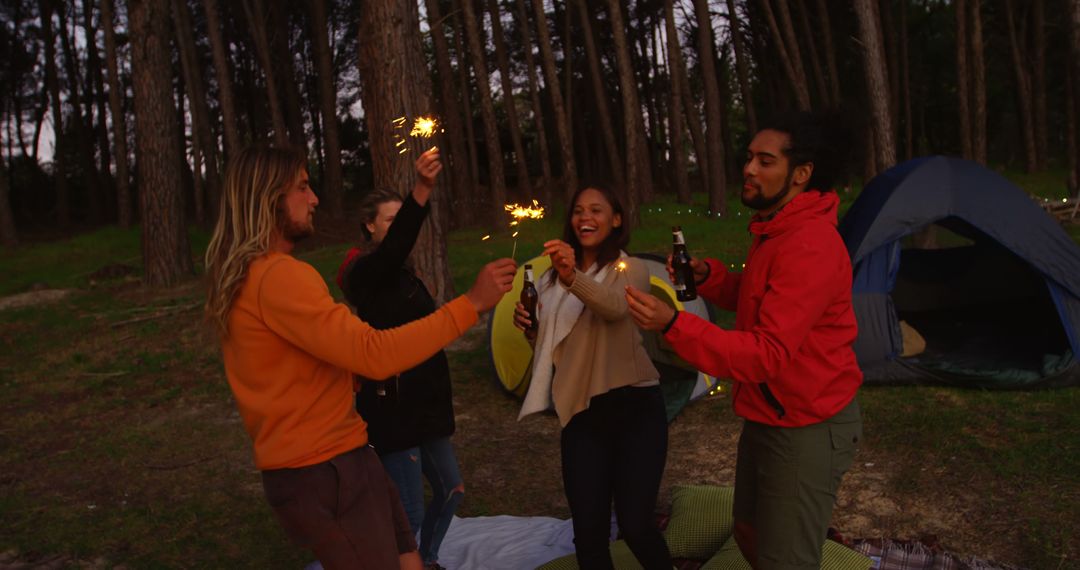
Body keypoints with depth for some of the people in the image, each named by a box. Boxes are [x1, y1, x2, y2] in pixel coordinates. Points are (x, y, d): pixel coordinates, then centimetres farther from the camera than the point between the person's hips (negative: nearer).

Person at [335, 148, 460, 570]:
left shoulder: (402, 275, 14)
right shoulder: (365, 271, -13)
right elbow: (392, 249, -38)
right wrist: (421, 191, -51)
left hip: (422, 403, 9)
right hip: (392, 407, -9)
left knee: (449, 490, 19)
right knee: (410, 511, -7)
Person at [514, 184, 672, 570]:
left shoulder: (631, 269, -4)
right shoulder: (555, 277, 11)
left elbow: (615, 307, -28)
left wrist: (573, 278, -47)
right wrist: (528, 324, -1)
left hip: (634, 408, -4)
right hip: (581, 415, 4)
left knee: (636, 524, -5)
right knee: (589, 530, 5)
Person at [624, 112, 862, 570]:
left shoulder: (810, 246, -27)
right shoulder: (774, 231, 6)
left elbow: (769, 354, -32)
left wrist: (673, 324, -40)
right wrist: (708, 277, 0)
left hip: (807, 428, -10)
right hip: (766, 417, 10)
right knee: (751, 533, 23)